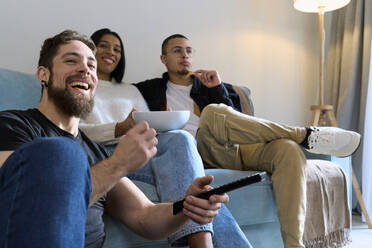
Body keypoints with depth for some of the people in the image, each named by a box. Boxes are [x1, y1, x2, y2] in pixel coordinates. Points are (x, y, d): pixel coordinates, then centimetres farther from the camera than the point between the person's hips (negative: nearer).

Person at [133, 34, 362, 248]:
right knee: (213, 112, -35)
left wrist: (218, 89, 6)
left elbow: (237, 121, 16)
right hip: (202, 151, -3)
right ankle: (306, 135, -24)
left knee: (288, 149, -26)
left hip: (235, 149, 4)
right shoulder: (152, 89, 24)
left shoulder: (210, 84, 29)